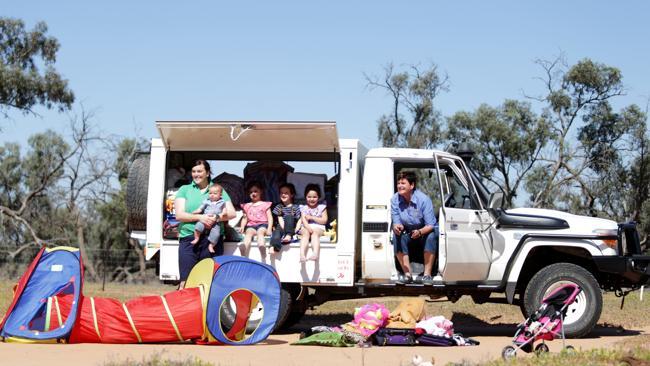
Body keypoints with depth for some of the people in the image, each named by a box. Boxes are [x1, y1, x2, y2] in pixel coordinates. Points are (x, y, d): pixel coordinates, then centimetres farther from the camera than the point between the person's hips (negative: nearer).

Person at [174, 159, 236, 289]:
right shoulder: (184, 190, 12)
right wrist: (199, 217, -14)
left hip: (213, 239, 1)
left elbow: (232, 213, 6)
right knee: (186, 281, -7)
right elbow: (179, 215, 0)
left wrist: (217, 218, -13)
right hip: (189, 239, -1)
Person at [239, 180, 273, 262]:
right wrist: (242, 227, 0)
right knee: (249, 232, -32)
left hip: (262, 224, -2)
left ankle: (263, 259, -49)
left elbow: (270, 218, 7)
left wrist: (269, 228, -9)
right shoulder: (247, 206, 23)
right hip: (251, 225, 2)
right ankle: (244, 257, -48)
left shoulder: (265, 204, 14)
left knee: (260, 232, -35)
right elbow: (245, 218, 20)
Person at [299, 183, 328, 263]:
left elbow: (324, 220, -1)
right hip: (306, 227, 1)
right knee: (306, 233, -32)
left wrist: (312, 217, -7)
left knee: (315, 233, -34)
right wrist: (308, 227, -25)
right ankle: (302, 254, -49)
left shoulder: (321, 207, 10)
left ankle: (315, 253, -55)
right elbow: (304, 220, -4)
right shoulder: (304, 208, 11)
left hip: (318, 227, -1)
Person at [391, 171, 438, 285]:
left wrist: (419, 232, -46)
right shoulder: (395, 200, -12)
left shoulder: (424, 199, -23)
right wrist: (396, 227, -36)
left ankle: (427, 275, -30)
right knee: (397, 236, -28)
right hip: (407, 234, 3)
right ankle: (407, 274, -28)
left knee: (431, 236, -35)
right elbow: (396, 222, -10)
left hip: (425, 231, -3)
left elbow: (430, 225, -25)